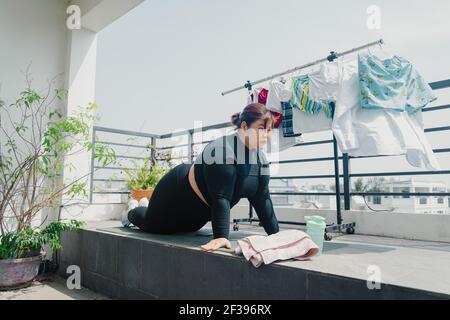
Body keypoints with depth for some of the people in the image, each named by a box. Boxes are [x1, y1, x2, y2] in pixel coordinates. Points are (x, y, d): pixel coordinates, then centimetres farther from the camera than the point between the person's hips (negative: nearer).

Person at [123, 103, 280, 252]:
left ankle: (145, 208, 55)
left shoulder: (261, 159, -11)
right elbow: (221, 197, -39)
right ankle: (132, 213, 48)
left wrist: (275, 234, -9)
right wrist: (220, 236, -40)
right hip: (178, 192, -7)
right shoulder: (223, 150, -36)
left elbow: (262, 198, -8)